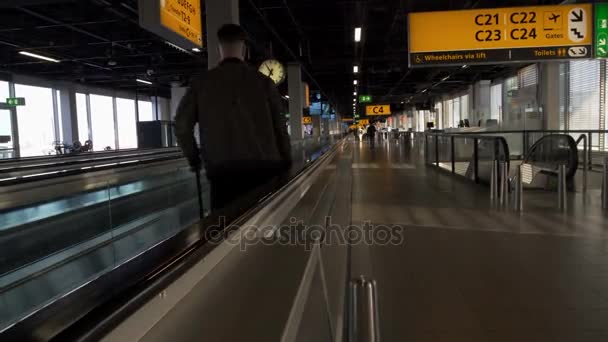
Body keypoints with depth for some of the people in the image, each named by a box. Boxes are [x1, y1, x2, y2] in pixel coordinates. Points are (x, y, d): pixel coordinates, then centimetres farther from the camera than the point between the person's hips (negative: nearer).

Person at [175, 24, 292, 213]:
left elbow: (182, 125, 4)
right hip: (264, 168, 0)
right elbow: (280, 127, 5)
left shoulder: (201, 82, 5)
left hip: (223, 171, 0)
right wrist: (286, 164, 15)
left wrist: (194, 158, 19)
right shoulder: (263, 81, 4)